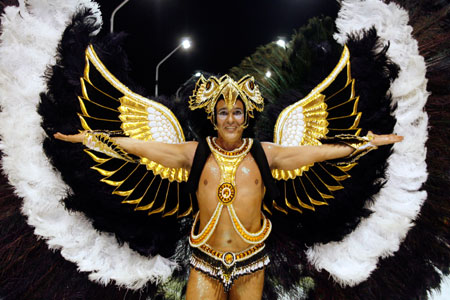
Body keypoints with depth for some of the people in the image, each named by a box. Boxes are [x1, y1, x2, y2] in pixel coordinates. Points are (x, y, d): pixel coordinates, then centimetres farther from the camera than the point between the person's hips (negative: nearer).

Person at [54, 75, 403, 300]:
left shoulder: (264, 153, -2)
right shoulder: (196, 152, -3)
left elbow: (315, 151, -1)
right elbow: (143, 147, -4)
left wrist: (363, 144, -1)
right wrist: (92, 137, -5)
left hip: (251, 262, 1)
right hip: (206, 262, 0)